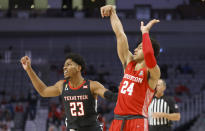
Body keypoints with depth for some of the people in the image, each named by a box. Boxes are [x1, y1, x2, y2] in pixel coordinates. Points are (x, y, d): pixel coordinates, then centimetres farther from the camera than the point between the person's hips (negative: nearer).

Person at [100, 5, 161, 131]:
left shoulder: (152, 73, -6)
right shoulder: (129, 63, 14)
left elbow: (149, 54, -28)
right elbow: (120, 35, 14)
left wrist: (145, 31, -16)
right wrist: (112, 12, 15)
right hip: (118, 120, 7)